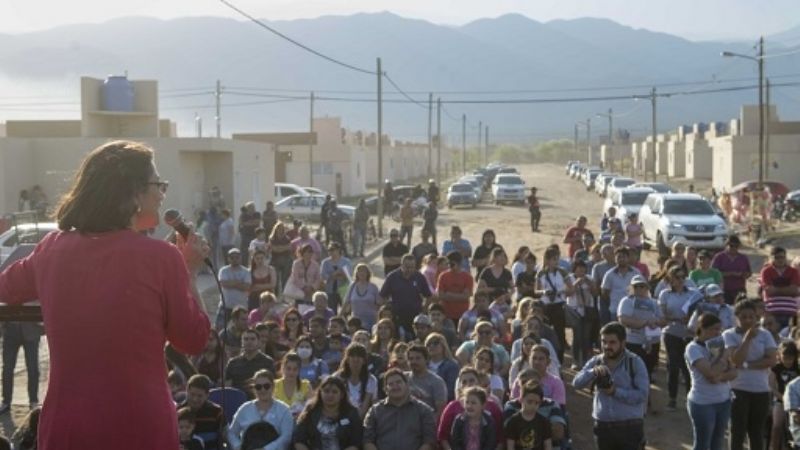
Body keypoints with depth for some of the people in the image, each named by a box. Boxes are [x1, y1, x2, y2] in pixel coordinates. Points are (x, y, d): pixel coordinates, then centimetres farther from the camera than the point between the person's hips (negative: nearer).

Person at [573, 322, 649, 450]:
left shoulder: (635, 362, -7)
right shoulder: (596, 362, 5)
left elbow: (642, 394, -14)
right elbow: (577, 383, -6)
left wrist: (615, 392, -22)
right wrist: (593, 372, -24)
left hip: (630, 427, -4)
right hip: (603, 426, 4)